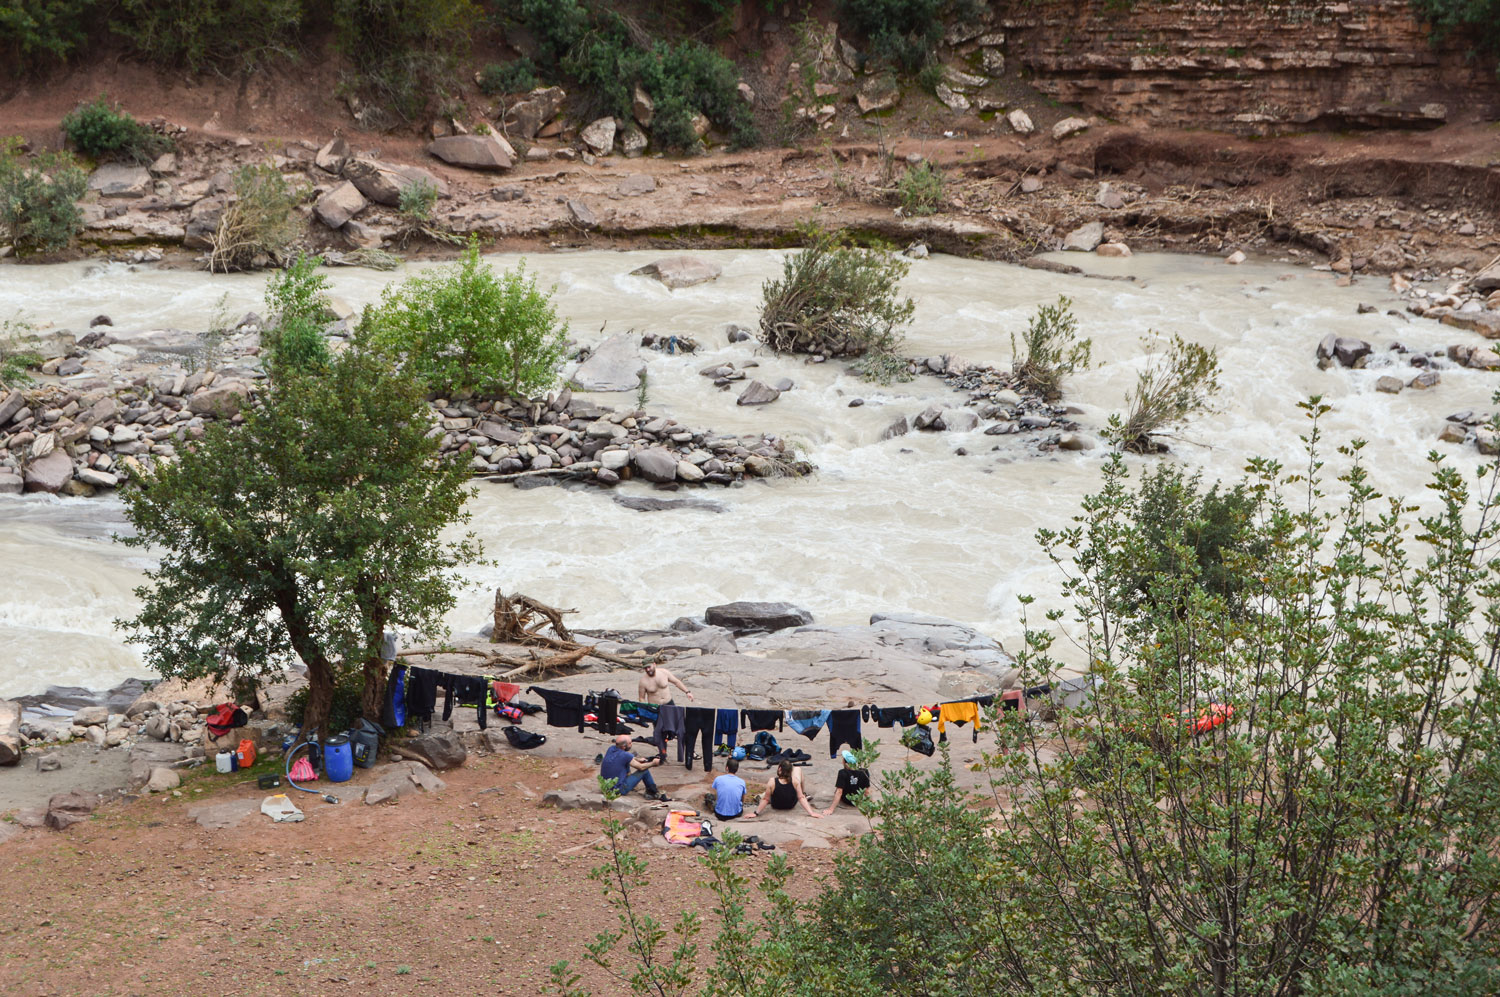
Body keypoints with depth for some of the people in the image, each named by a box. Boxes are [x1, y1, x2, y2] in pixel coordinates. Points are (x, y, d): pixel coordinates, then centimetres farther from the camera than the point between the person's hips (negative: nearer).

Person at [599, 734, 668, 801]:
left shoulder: (611, 749, -2)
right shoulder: (625, 755, -22)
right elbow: (641, 767, -6)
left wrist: (638, 759, 25)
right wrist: (653, 763, 10)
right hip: (619, 790, -8)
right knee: (644, 770, -1)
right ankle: (654, 792, 17)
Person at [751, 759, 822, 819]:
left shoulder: (772, 782, -36)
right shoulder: (795, 781, -32)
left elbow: (765, 799, -28)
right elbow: (801, 798, -29)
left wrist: (756, 813, -19)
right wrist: (811, 813, -24)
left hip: (776, 805, 0)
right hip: (791, 805, 0)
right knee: (797, 769, 12)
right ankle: (804, 794, 36)